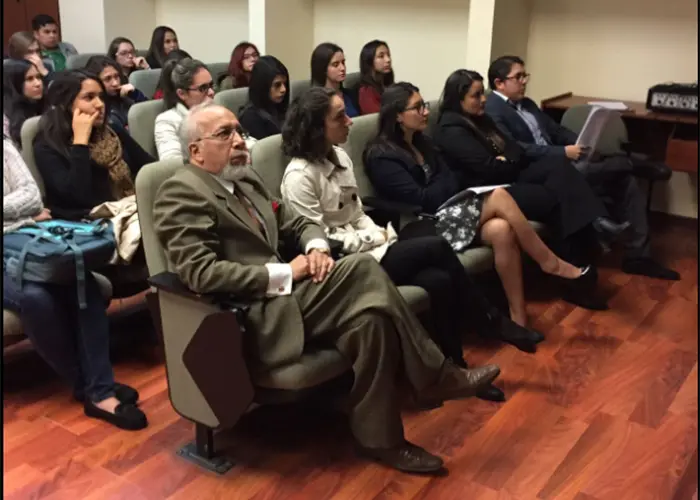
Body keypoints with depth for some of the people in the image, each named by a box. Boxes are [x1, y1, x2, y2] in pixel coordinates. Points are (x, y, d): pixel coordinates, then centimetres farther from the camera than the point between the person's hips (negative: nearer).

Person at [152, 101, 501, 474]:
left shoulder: (245, 179, 18)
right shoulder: (181, 192, -9)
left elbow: (298, 223, 23)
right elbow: (201, 273, -20)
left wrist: (316, 248, -2)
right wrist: (285, 273, -16)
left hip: (276, 298, 8)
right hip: (246, 319, -8)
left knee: (368, 314, -19)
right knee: (361, 267, -24)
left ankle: (379, 437, -7)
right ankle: (436, 377, -9)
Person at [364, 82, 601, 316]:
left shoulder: (421, 142, 18)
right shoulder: (382, 156, -9)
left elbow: (451, 183, 13)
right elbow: (420, 200, -16)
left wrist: (449, 185, -10)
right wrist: (447, 184, 1)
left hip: (445, 212, 8)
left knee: (501, 229, -25)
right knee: (499, 196, -22)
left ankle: (518, 319, -23)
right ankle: (551, 263, -8)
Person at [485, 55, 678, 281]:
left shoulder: (526, 103, 21)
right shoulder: (491, 110, -10)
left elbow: (556, 130, 20)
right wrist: (563, 152, -23)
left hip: (557, 165, 10)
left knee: (624, 177, -3)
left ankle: (637, 255, 1)